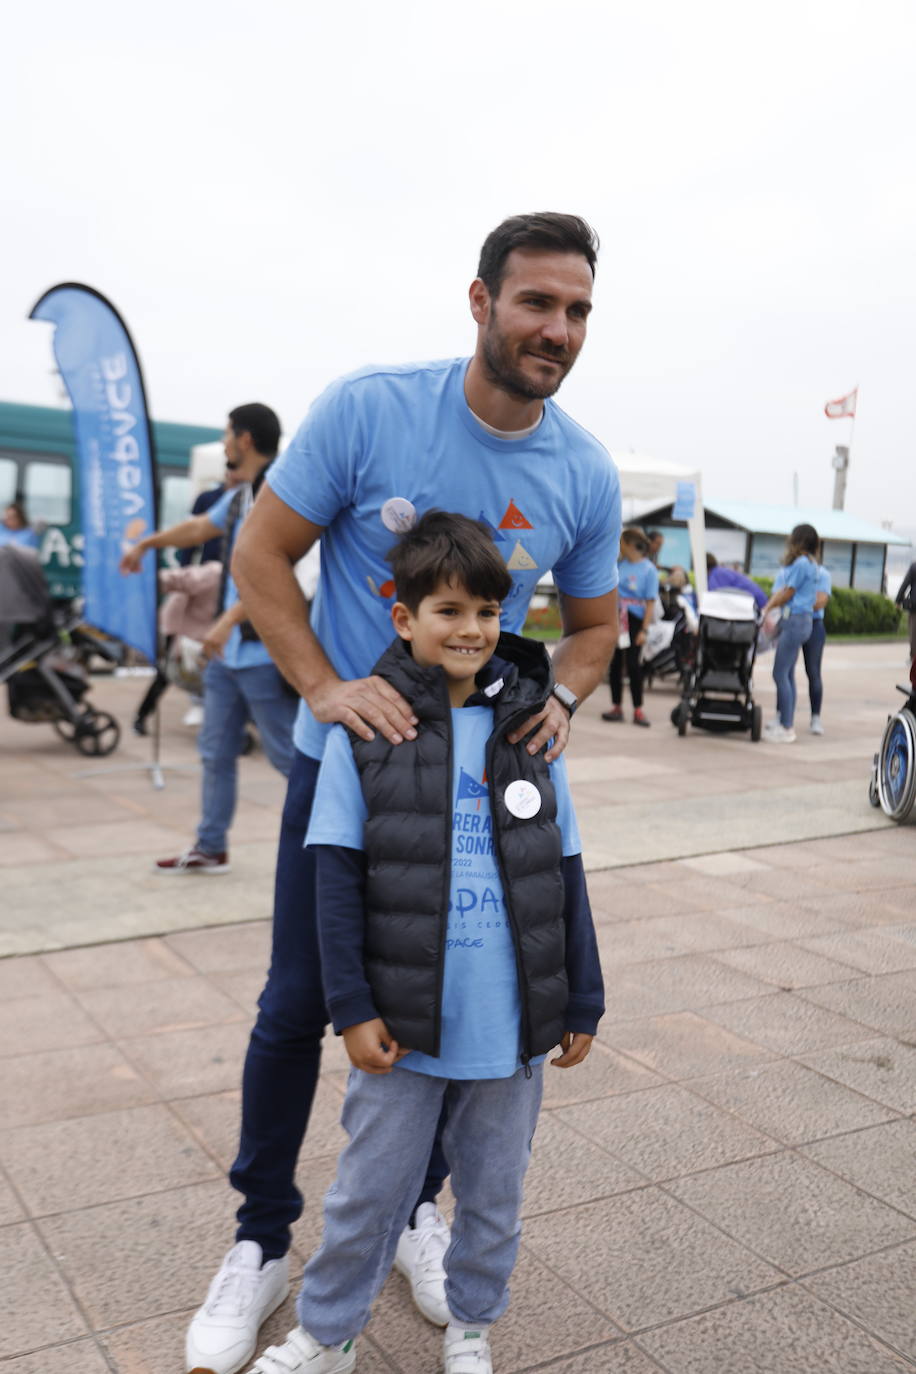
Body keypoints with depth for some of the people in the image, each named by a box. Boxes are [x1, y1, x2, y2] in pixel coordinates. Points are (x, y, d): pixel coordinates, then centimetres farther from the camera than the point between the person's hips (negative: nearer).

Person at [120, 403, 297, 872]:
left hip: (263, 652, -9)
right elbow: (199, 527, 32)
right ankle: (210, 849, 26)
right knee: (216, 751, 14)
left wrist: (228, 620, -32)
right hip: (228, 651, 9)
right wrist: (148, 543, 44)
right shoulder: (238, 497, 14)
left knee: (288, 755, -5)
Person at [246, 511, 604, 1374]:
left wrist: (582, 1004, 6)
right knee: (369, 1191, 14)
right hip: (404, 1021, -2)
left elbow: (565, 877, 4)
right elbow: (338, 881, -6)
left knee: (493, 1192, 19)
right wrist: (353, 1008, -10)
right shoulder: (365, 731, -8)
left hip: (511, 1025, 2)